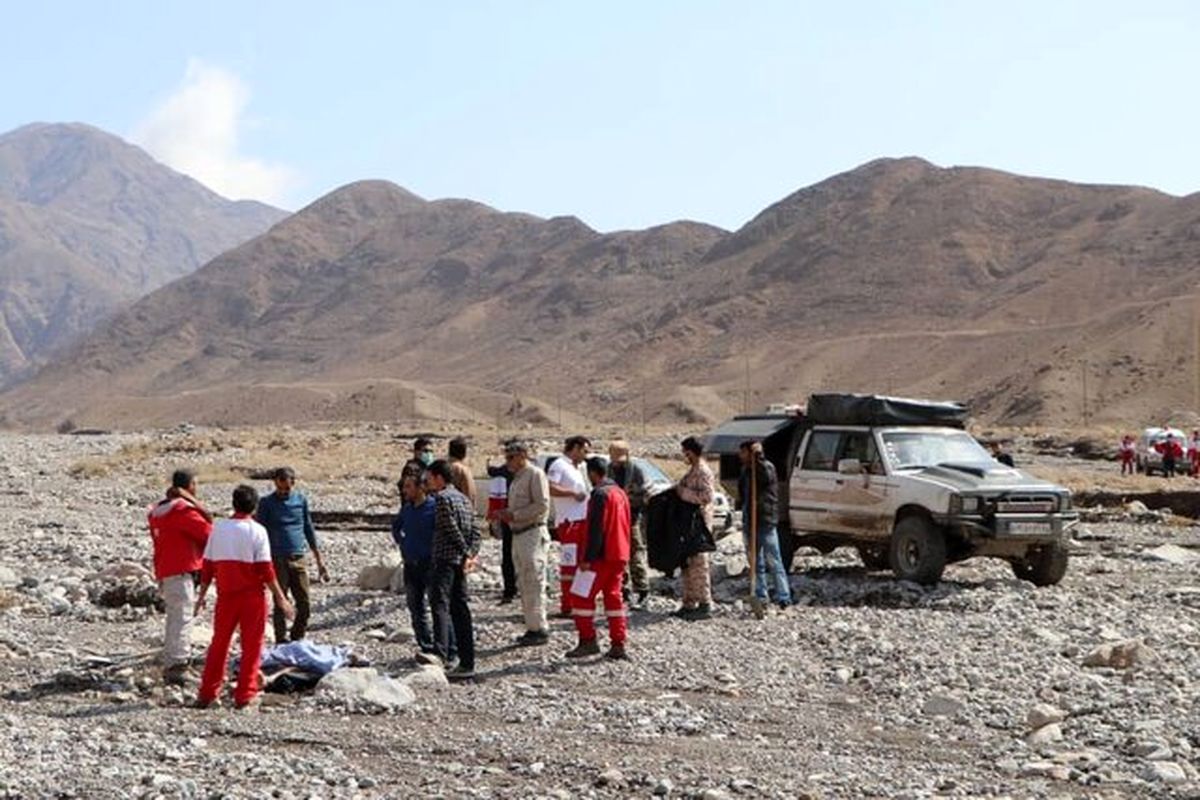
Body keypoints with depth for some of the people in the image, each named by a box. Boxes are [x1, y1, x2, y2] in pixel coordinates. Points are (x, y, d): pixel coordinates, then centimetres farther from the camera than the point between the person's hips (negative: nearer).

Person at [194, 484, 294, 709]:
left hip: (225, 595, 4)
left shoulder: (219, 528, 2)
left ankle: (207, 695, 16)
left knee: (219, 644, 14)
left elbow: (208, 565, 5)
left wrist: (202, 595, 14)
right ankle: (244, 696, 5)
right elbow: (265, 570, -12)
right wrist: (280, 598, -6)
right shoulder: (257, 531, -9)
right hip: (252, 596, -4)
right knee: (251, 646, 6)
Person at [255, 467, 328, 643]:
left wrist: (319, 560, 14)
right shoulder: (267, 503, -1)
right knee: (281, 605, 0)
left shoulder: (301, 499, 8)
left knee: (305, 605, 2)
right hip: (278, 560, -3)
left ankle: (297, 640, 19)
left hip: (299, 559, 3)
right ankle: (281, 644, 8)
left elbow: (308, 529, 15)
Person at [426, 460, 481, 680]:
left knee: (440, 604, -18)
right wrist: (471, 554, 2)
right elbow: (475, 531, 14)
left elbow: (452, 530, -14)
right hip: (460, 562, 9)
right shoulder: (464, 499, 20)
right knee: (460, 608, 8)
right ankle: (467, 663, 9)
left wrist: (466, 554, -10)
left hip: (446, 559, -9)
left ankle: (440, 654, -34)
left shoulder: (443, 497, -7)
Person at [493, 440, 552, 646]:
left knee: (534, 583, -9)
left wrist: (514, 515, -17)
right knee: (523, 584, 10)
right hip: (518, 535, 10)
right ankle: (532, 627, 16)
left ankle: (540, 629, -6)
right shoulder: (516, 478, 20)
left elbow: (542, 506, -17)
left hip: (533, 534, -10)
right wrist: (505, 514, 7)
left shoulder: (535, 475, -9)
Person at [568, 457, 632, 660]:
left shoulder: (600, 494, -15)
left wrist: (587, 558, -18)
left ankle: (588, 641, -1)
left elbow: (595, 529, -20)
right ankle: (618, 645, 7)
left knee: (582, 596, -1)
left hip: (601, 557, -9)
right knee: (614, 597, 10)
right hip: (619, 556, 9)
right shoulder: (620, 493, 15)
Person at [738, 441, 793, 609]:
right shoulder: (746, 470, 16)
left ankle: (783, 598, -7)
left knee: (773, 561, -9)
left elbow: (766, 477, -33)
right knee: (756, 563, 13)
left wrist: (758, 456, -32)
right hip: (749, 521, 9)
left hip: (765, 521, -9)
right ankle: (760, 597, 20)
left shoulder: (766, 466, -9)